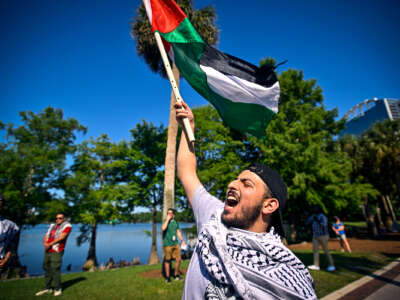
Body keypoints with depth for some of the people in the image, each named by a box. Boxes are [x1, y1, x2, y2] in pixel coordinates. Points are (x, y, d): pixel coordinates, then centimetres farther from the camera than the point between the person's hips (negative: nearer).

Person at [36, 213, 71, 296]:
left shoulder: (67, 225, 0)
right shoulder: (52, 226, 20)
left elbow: (62, 237, -12)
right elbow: (45, 236, 15)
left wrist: (50, 244, -13)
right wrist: (45, 243, -5)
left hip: (56, 251, -6)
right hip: (48, 251, 7)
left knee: (55, 269, -8)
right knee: (47, 269, 10)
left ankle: (57, 289, 4)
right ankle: (48, 288, 23)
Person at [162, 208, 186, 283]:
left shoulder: (175, 222, 10)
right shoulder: (165, 222, -6)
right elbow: (163, 228, -28)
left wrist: (182, 240, 10)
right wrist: (167, 219, -23)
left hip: (176, 244, 5)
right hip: (168, 244, -5)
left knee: (178, 259, 5)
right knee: (167, 261, 5)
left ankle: (176, 275, 24)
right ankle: (167, 277, 21)